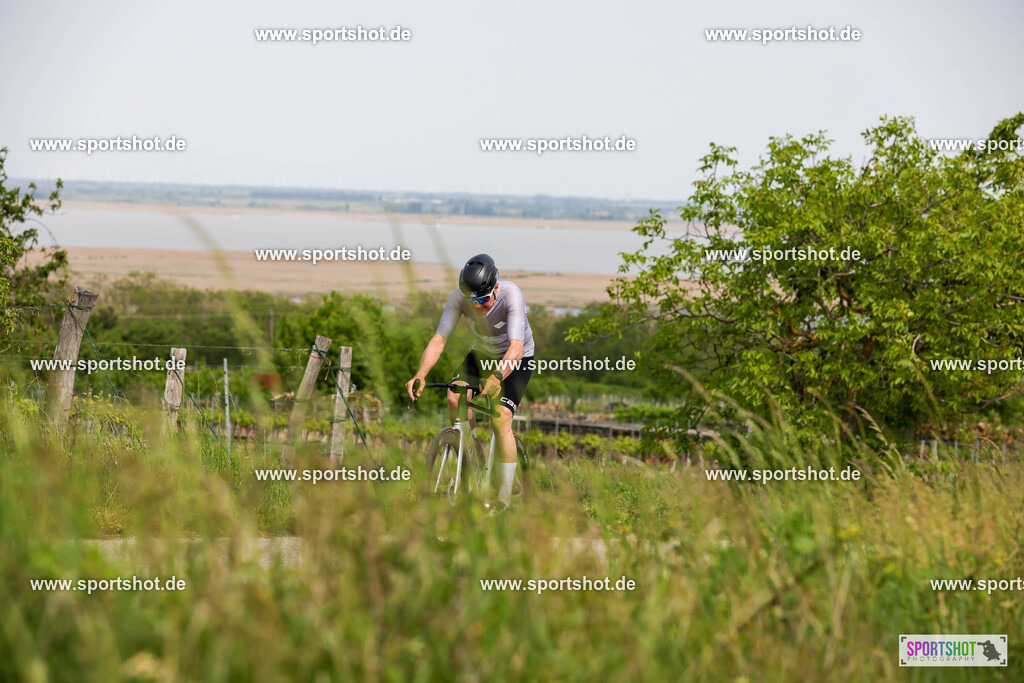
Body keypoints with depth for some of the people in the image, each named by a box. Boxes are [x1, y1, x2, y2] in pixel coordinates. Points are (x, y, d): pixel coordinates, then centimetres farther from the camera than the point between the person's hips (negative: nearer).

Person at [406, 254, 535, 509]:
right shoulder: (459, 297, -24)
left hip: (515, 360, -4)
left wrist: (497, 377, -62)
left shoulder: (511, 295, -35)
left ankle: (505, 499, -14)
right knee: (455, 397, -22)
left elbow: (516, 347, -44)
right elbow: (438, 340, -27)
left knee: (500, 419, -20)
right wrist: (419, 376, -43)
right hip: (482, 354, 4)